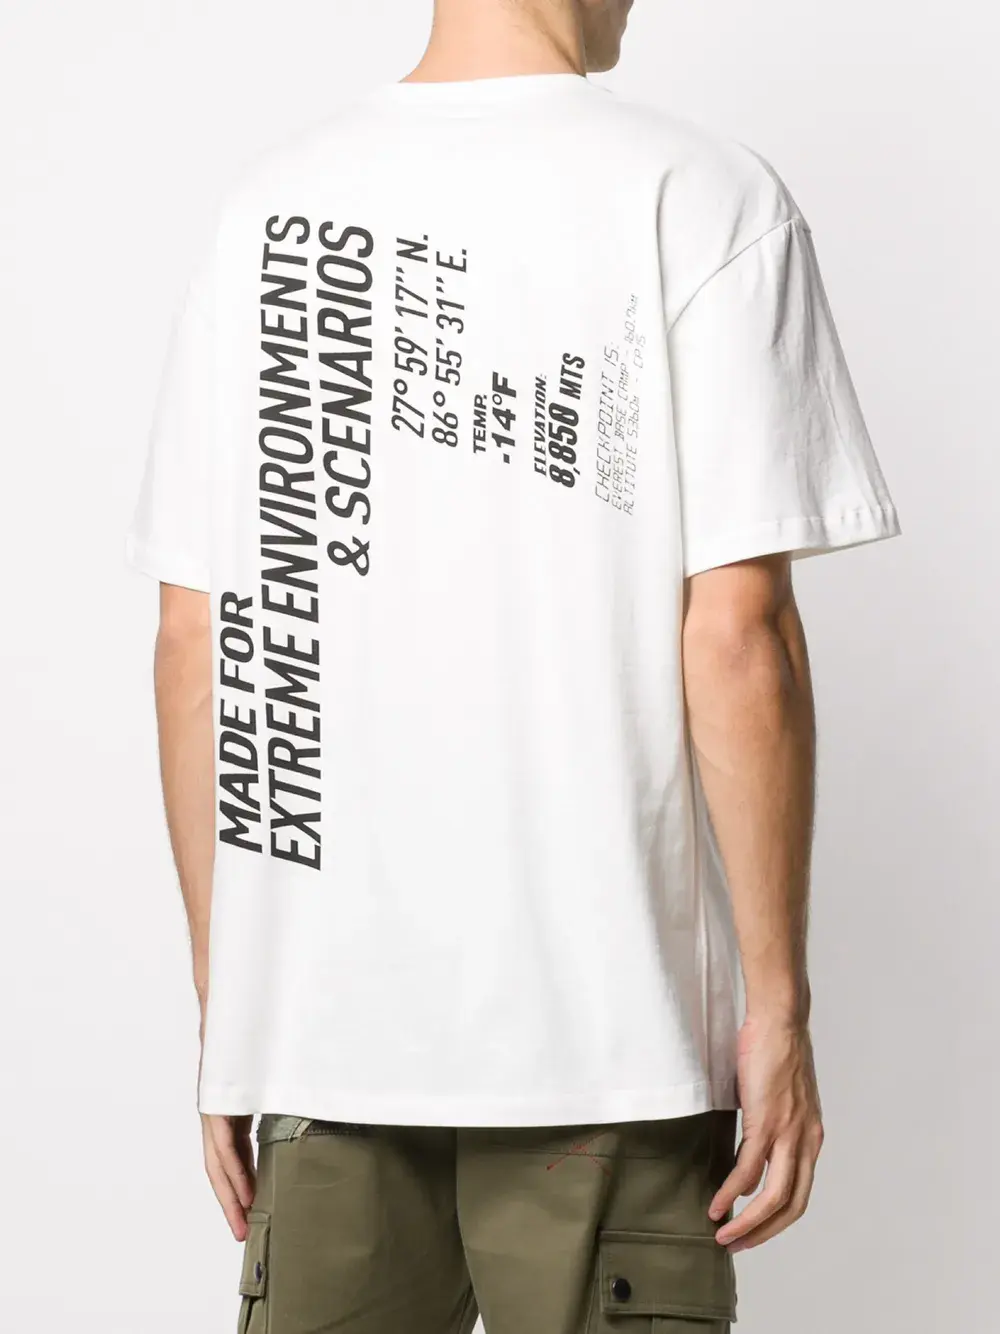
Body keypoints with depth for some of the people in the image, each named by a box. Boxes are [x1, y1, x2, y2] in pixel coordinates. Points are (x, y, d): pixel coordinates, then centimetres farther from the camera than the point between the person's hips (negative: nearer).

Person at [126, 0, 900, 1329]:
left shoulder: (267, 205, 6)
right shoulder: (706, 198, -6)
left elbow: (194, 643, 5)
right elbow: (737, 635, -11)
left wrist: (223, 1009, 12)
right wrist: (779, 1011, -4)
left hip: (315, 1015, 4)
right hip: (599, 1030, -3)